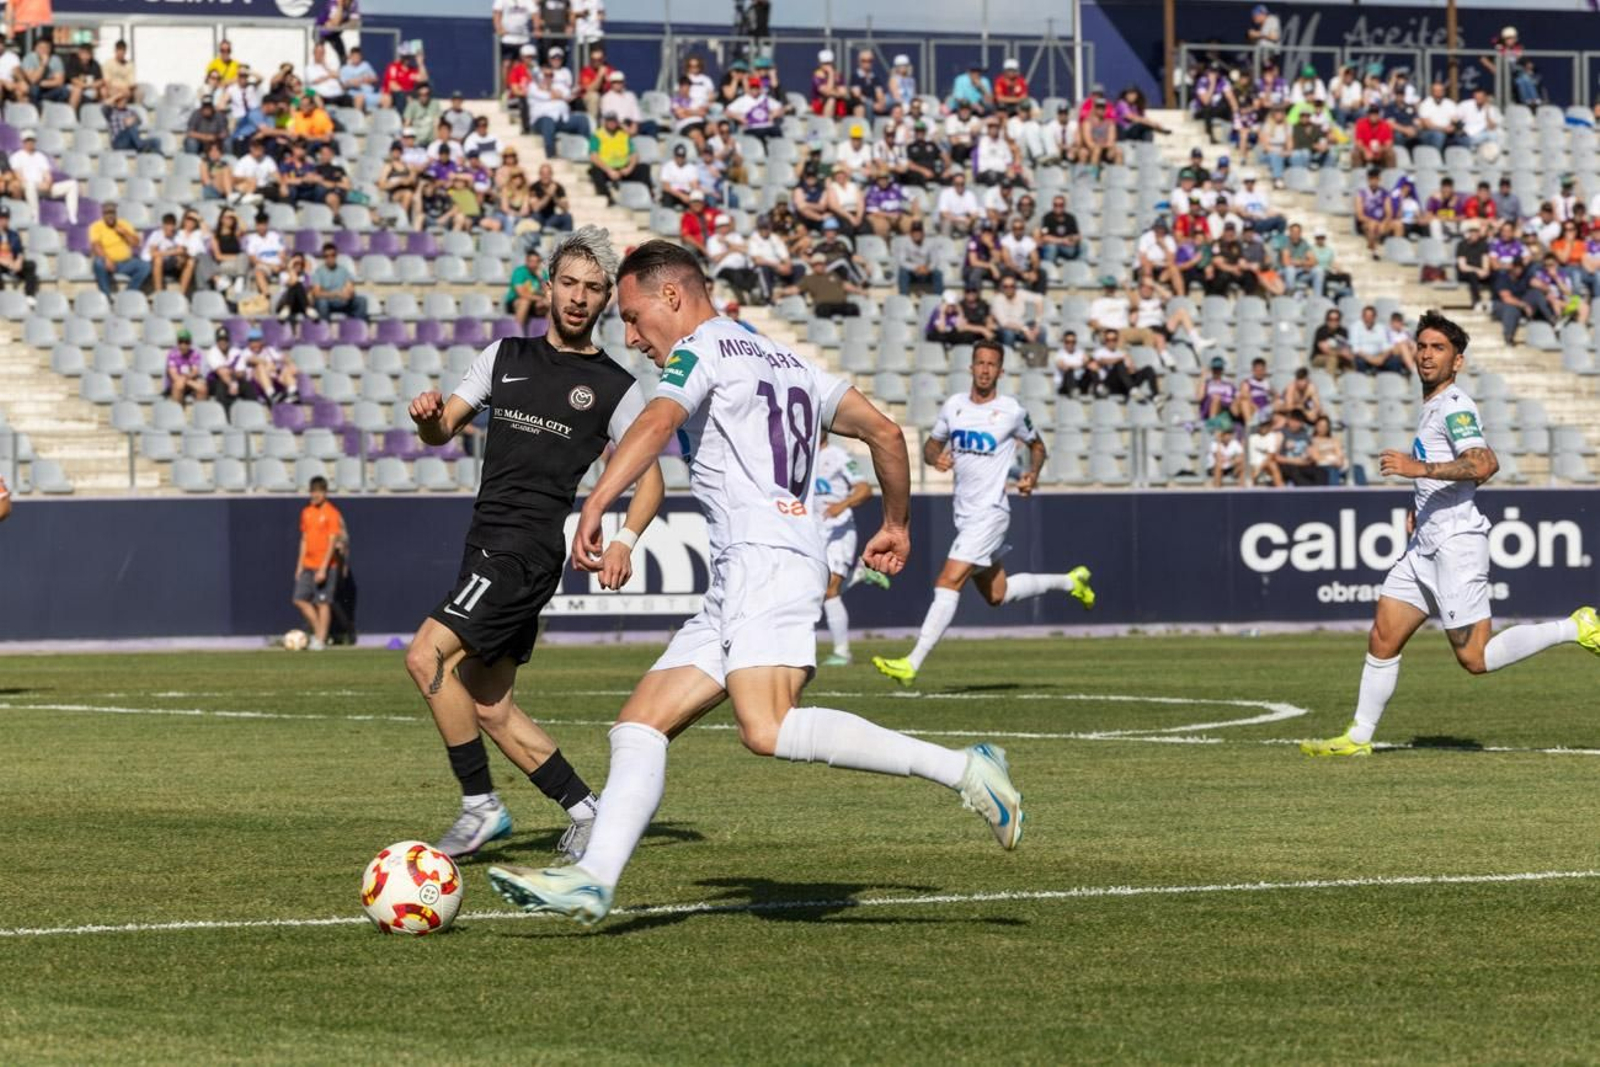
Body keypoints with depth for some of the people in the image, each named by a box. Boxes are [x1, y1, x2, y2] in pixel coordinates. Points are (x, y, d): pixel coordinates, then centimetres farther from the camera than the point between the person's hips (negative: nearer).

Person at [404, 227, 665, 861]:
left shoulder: (615, 387, 1)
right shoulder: (507, 356, 14)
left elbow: (649, 479, 2)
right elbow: (442, 431, 13)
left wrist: (624, 540, -17)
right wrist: (429, 416, -12)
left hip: (529, 547, -7)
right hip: (487, 545, 7)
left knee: (426, 656, -20)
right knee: (487, 706, 8)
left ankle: (481, 807, -12)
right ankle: (585, 810, 18)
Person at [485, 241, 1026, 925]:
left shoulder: (701, 349, 0)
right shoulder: (784, 360, 26)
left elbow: (658, 422, -21)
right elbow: (884, 432, 31)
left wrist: (595, 506, -33)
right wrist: (896, 525, 44)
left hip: (767, 559, -10)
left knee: (767, 731, -26)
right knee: (638, 726, 3)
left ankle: (964, 770, -23)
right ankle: (592, 881, -10)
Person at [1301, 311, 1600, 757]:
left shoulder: (1455, 406, -12)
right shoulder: (1432, 407, 18)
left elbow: (1483, 465, -27)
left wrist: (1420, 468, -30)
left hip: (1455, 543, -9)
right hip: (1425, 544, 9)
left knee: (1476, 658, -8)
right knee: (1382, 641, 7)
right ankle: (1358, 738, 12)